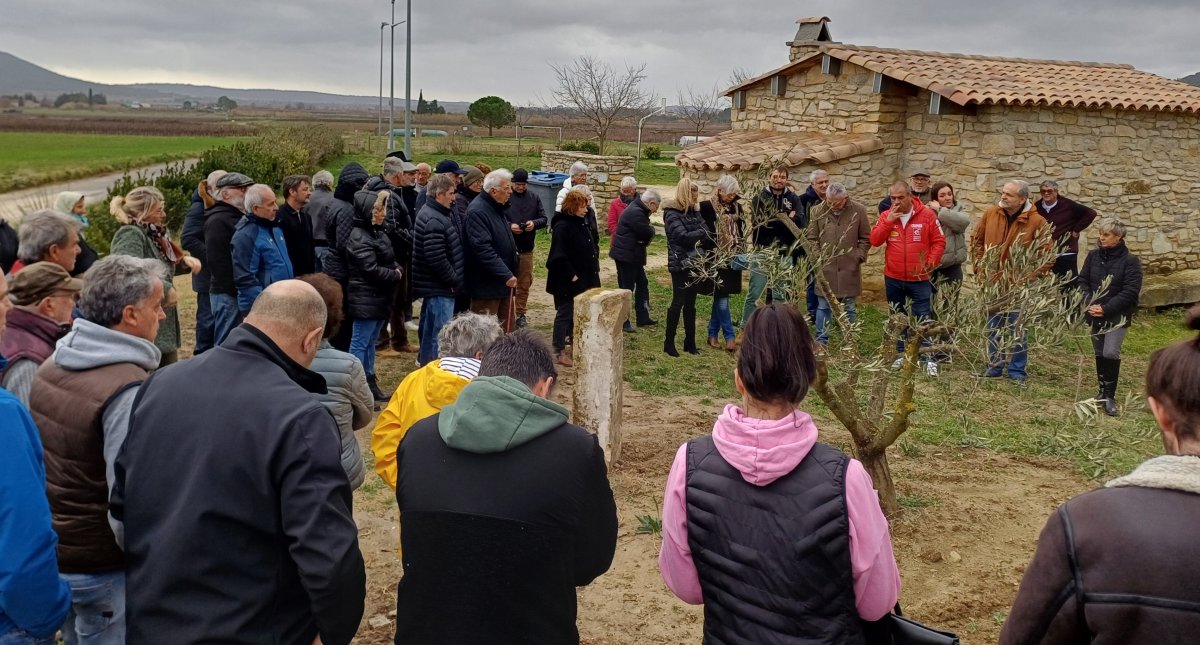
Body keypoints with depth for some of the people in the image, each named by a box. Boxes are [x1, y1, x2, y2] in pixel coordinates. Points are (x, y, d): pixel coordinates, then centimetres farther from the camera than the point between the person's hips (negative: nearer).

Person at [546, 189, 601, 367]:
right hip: (568, 281, -9)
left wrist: (593, 269, 10)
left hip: (584, 279, 9)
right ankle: (559, 351, 8)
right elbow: (559, 257, -23)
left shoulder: (582, 224, 10)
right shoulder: (563, 227, -18)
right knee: (564, 314, -1)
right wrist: (572, 276, -20)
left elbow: (592, 247, 22)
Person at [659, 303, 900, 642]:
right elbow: (877, 602, -12)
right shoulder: (843, 476, -24)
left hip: (728, 635, 1)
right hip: (824, 637, 0)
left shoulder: (691, 465, -20)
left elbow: (684, 585, -7)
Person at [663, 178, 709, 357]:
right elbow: (683, 236, -18)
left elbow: (705, 231, 5)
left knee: (690, 304, 11)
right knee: (678, 302, -3)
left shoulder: (693, 211, 12)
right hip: (680, 264, -7)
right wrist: (701, 232, -7)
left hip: (695, 263, 7)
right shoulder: (672, 213, -10)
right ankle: (669, 343, 5)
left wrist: (699, 234, -15)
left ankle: (690, 342, 18)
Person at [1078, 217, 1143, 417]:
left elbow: (1130, 292, -13)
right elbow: (1083, 280, 7)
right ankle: (1103, 391, 27)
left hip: (1118, 316, -5)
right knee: (1099, 354, 12)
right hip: (1095, 315, 5)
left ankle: (1110, 396, -5)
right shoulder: (1093, 256, 2)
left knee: (1110, 353, -15)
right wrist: (1089, 302, -11)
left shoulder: (1130, 261, -10)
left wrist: (1106, 308, -19)